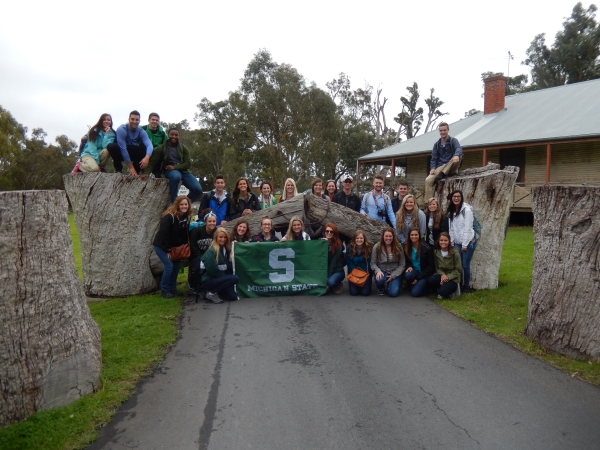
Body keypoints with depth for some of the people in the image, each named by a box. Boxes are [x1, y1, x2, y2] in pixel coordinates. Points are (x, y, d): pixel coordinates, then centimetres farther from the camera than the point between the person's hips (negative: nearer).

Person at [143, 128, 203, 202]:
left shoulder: (183, 148, 3)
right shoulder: (161, 148, -2)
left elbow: (188, 163, -3)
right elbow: (152, 162, -6)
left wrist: (174, 167, -18)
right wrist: (146, 173, -24)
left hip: (183, 171, 3)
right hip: (170, 171, -3)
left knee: (198, 189, -19)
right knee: (176, 176, -42)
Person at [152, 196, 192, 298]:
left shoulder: (186, 217, -3)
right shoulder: (169, 217, -25)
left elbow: (185, 234, 4)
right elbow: (163, 234, -23)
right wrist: (167, 250, -20)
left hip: (173, 246, 7)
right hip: (161, 245, -7)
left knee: (176, 265, 7)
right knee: (169, 265, -13)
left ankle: (172, 288, 21)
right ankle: (165, 290, 1)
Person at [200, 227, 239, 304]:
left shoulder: (225, 249, 7)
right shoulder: (211, 251, -16)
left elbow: (229, 267, 10)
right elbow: (212, 270, -20)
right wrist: (225, 276, -10)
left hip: (218, 278, 7)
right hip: (208, 280, -7)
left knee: (233, 296, -6)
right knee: (235, 278, -23)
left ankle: (214, 290, 13)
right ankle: (211, 293, -10)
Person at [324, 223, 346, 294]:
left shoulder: (338, 246, -12)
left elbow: (334, 263, -16)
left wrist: (327, 277, -20)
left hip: (337, 271, -4)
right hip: (325, 270, 4)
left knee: (330, 282, -34)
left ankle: (338, 285, 1)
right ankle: (328, 286, 6)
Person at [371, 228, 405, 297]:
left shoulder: (398, 247, -4)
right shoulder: (376, 247, -6)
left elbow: (402, 265, -3)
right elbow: (373, 263, -4)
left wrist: (393, 275, -14)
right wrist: (378, 271, -25)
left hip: (395, 273, 0)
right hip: (382, 272, 0)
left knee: (393, 293, -20)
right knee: (380, 279, -36)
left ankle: (390, 283, 19)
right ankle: (381, 288, 4)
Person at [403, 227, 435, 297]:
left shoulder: (427, 249, -13)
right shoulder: (406, 247, -2)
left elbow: (430, 267, -10)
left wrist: (418, 278, -14)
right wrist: (409, 267, -13)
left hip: (424, 274, -4)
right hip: (414, 271, 4)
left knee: (415, 293, -22)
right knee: (407, 275, -34)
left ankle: (423, 286, 12)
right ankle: (412, 285, 0)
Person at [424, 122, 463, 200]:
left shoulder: (453, 140, 4)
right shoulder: (437, 144, 14)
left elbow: (459, 148, -17)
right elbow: (434, 158, 12)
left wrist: (456, 155, -42)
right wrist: (433, 168, -10)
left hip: (451, 168, -2)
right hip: (440, 167, 2)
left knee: (458, 156, -33)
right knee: (428, 180, -25)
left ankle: (442, 175, -33)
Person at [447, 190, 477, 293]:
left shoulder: (467, 210, -11)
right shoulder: (451, 211, 9)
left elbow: (468, 228, -14)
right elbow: (451, 229, 10)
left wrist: (464, 245, -14)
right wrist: (451, 243, 4)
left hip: (468, 242, -5)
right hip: (457, 243, 5)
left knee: (465, 265, -3)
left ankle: (467, 286, 12)